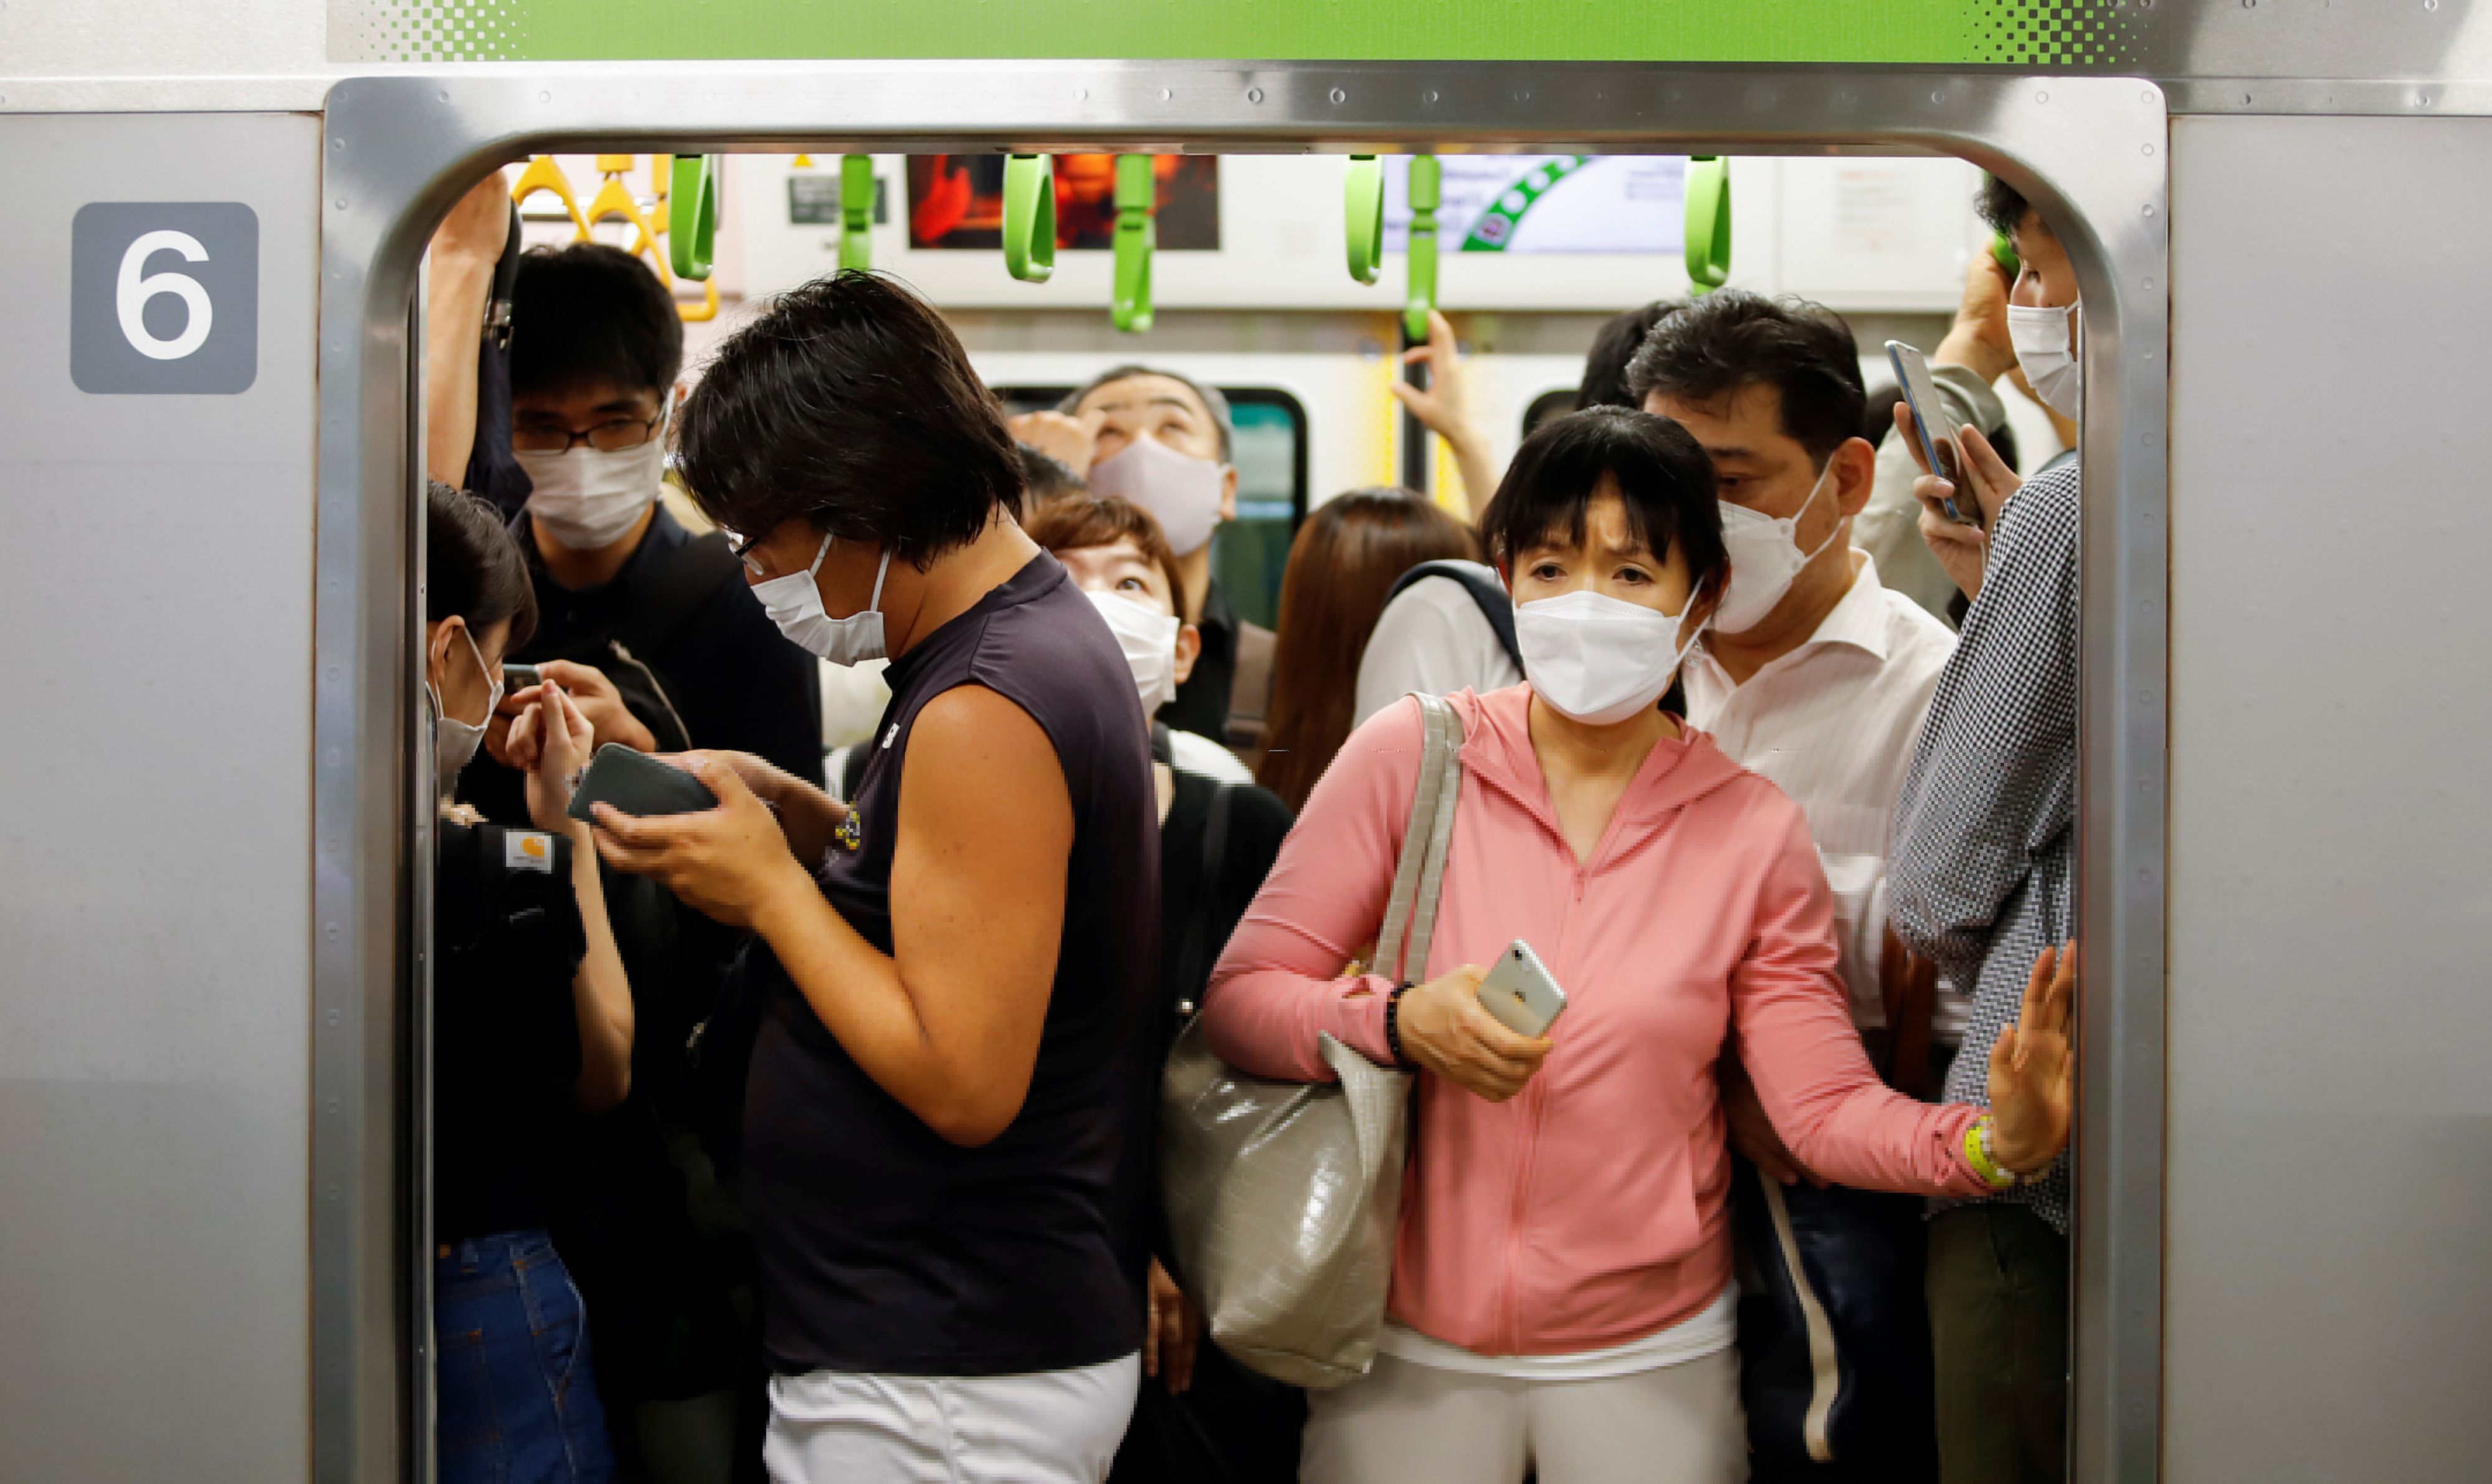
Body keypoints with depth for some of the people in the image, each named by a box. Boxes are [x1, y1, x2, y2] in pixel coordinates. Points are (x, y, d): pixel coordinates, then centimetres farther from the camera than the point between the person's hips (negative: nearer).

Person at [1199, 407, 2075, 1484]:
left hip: (1650, 1355, 1)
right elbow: (1237, 1000, -6)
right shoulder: (1408, 758, -6)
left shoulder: (1753, 830, -2)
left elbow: (1826, 1106, -4)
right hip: (1407, 1344, -1)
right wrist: (1402, 1022, -24)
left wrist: (1992, 1142, -23)